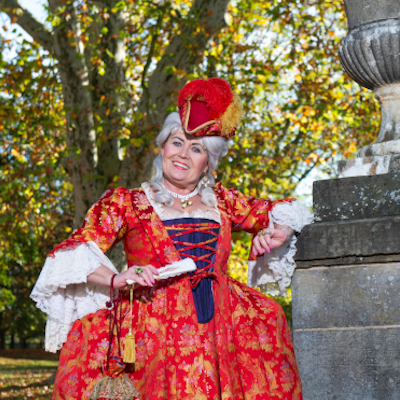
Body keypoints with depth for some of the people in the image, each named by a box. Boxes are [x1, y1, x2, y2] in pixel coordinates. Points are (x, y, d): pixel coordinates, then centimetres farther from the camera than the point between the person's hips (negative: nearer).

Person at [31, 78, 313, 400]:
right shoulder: (127, 203, 10)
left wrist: (278, 233, 7)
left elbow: (279, 211, 29)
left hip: (219, 334, 4)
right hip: (153, 334, -4)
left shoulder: (221, 202, 19)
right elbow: (71, 254, 1)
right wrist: (117, 279, -16)